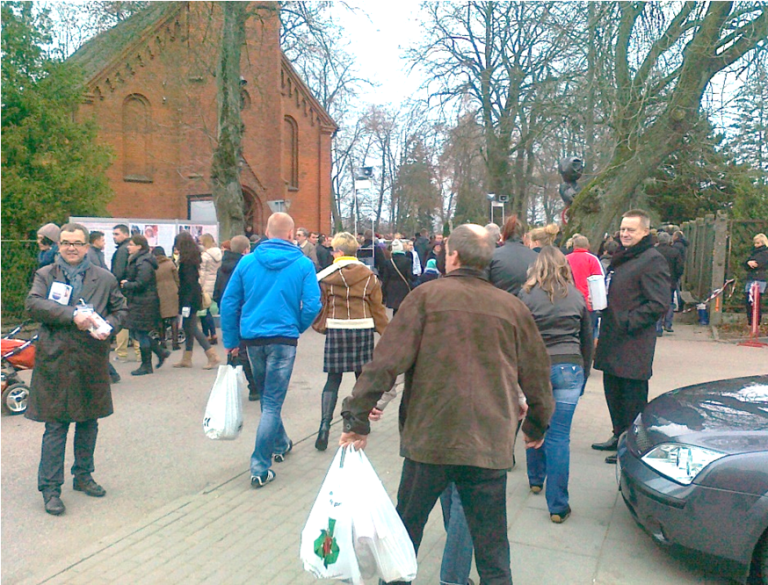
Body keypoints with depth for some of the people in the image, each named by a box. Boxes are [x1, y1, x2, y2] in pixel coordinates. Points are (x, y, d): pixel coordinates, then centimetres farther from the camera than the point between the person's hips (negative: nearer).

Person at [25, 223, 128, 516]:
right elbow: (33, 304, -12)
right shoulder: (45, 275, 4)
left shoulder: (104, 278, 8)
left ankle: (83, 475, 31)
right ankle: (50, 488, 9)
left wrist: (108, 326, -8)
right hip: (55, 362, -3)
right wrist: (72, 315, -22)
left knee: (89, 423, 14)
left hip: (92, 362, 3)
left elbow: (121, 309, 13)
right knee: (55, 426, 0)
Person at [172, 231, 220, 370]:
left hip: (189, 298, -9)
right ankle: (186, 359, 20)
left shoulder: (187, 261, -15)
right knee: (188, 327, 13)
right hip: (194, 297, 9)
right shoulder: (193, 258, 12)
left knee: (191, 327, -5)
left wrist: (186, 304, -21)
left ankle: (212, 356, -7)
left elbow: (189, 283, -20)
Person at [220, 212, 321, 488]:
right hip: (283, 339, -3)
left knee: (267, 397, 22)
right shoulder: (303, 264, -6)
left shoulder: (247, 262, 1)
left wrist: (231, 340, 9)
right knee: (272, 403, 3)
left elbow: (228, 302, 1)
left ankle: (281, 444, 40)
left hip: (252, 339, 4)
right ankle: (260, 468, 2)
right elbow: (312, 306, -11)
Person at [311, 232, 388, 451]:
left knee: (333, 379, 3)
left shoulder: (326, 276, -3)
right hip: (363, 329, 1)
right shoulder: (369, 276, 2)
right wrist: (384, 330, 10)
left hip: (336, 330, -1)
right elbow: (377, 307, 4)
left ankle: (324, 427, -4)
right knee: (363, 377, 14)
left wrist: (320, 326, 13)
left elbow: (320, 306, -2)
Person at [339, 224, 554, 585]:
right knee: (492, 549, 14)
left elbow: (386, 362, -11)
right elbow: (536, 375, 10)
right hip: (490, 444, 2)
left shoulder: (427, 296, -6)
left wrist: (357, 417, -4)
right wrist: (538, 424, 26)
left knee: (406, 530, 19)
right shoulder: (513, 307, 3)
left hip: (429, 440, -2)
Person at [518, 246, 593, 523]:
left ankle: (536, 480, 37)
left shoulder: (526, 295, 0)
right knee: (559, 436, 1)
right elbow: (587, 339, 14)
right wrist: (584, 374, 23)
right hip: (570, 368, 1)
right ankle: (558, 506, 3)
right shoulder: (576, 297, 8)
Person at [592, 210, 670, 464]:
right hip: (613, 341, 9)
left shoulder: (652, 260, -12)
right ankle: (619, 436, 32)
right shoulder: (620, 258, 17)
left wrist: (628, 322, -20)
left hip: (634, 345, -9)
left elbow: (659, 304, -18)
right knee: (613, 392, 17)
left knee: (633, 398, -1)